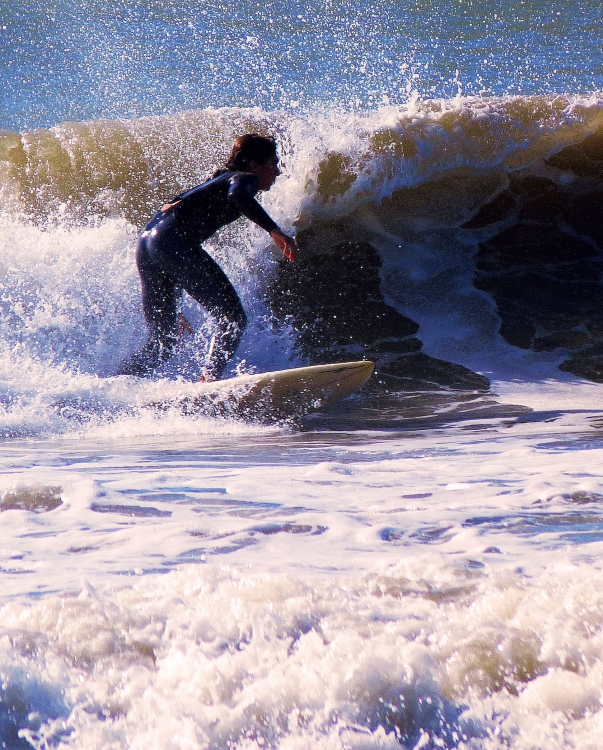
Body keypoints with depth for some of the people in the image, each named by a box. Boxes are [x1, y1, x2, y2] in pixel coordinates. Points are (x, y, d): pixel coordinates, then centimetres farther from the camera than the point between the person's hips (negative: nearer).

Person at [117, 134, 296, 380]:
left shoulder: (217, 182, 35)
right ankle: (210, 379, -24)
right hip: (172, 241, -9)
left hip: (146, 242, 9)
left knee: (161, 344, 14)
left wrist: (172, 309, 38)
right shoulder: (245, 178, 9)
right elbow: (238, 194, -19)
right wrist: (274, 230, -21)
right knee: (232, 317, -9)